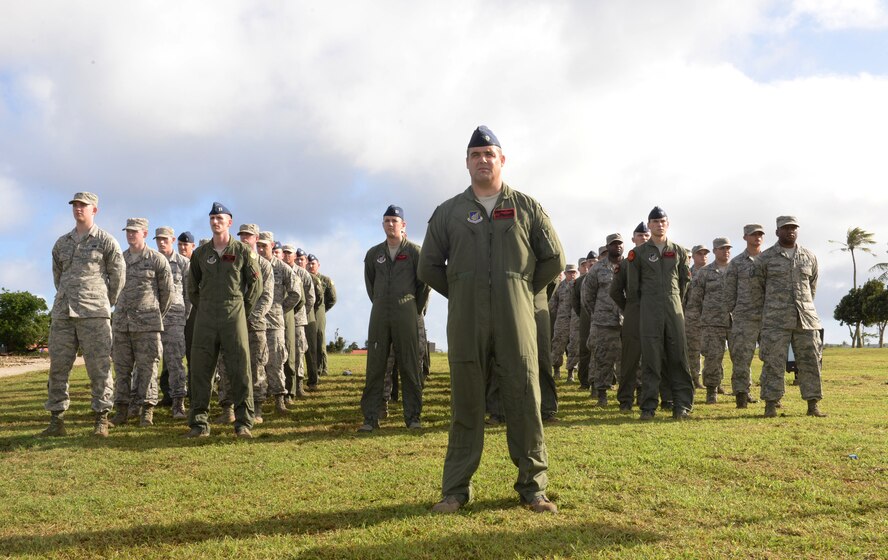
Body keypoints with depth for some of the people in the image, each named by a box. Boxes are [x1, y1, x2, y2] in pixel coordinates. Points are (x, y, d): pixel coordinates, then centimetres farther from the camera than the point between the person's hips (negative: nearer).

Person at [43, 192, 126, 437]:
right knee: (58, 366, 5)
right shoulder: (62, 243, 16)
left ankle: (101, 420, 1)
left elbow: (118, 276, 5)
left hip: (94, 314, -5)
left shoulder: (106, 241, 2)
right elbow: (57, 275, 25)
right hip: (62, 313, 5)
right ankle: (56, 420, 12)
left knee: (99, 367, -4)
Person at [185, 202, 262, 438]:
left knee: (240, 370, -3)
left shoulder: (243, 251, 1)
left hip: (234, 316, -3)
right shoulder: (200, 253, 9)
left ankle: (243, 422, 3)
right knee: (200, 370, 3)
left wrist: (244, 309, 7)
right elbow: (192, 287, 19)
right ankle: (199, 423, 11)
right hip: (205, 317, 3)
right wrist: (203, 308, 14)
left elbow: (256, 284, 6)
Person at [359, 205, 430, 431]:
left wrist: (417, 309, 5)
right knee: (375, 367, 2)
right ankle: (370, 418, 7)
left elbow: (424, 282, 3)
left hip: (406, 315, -3)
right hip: (379, 315, 3)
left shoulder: (414, 251, 0)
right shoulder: (374, 253, 10)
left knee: (410, 367, 1)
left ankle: (413, 417, 8)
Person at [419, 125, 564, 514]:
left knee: (525, 403, 1)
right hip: (465, 325, 0)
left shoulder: (527, 207, 9)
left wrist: (524, 290, 10)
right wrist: (461, 295, 9)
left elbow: (554, 260, 12)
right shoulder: (448, 212, 10)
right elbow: (429, 267, 12)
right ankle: (456, 490, 14)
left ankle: (533, 487, 14)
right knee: (465, 405, 5)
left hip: (516, 322, 0)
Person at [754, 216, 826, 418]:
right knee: (774, 363, -5)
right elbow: (758, 287, 11)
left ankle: (813, 405, 10)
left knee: (810, 361, 3)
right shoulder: (765, 257, 2)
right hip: (776, 320, -3)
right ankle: (770, 405, 0)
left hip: (806, 318, 3)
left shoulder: (809, 257, 11)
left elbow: (812, 287, 22)